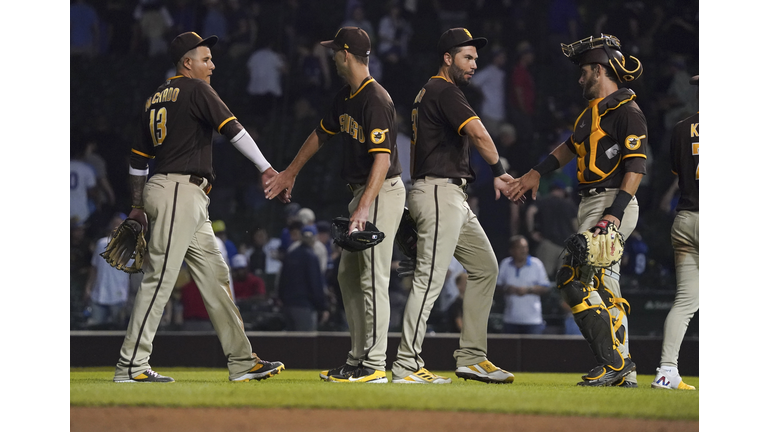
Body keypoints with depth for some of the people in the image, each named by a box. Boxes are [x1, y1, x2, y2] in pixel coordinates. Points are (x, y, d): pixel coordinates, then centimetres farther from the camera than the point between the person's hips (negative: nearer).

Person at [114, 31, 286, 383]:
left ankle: (241, 362, 9)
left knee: (215, 275, 9)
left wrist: (137, 207, 26)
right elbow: (232, 129, -15)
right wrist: (266, 169, -20)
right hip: (178, 191, -10)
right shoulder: (195, 89, -5)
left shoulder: (155, 99, 20)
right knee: (160, 277, -11)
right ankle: (130, 365, -13)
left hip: (190, 198, 10)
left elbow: (138, 158, 22)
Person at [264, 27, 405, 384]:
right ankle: (358, 358, 17)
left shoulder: (376, 100, -20)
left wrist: (365, 206, -35)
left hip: (382, 192, -11)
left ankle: (374, 365, -8)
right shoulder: (346, 97, 12)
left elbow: (383, 158, -27)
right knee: (348, 275, 12)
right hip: (361, 192, 11)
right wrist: (291, 173, 33)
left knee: (373, 278, -10)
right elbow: (322, 133, 27)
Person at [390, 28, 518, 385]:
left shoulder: (429, 93, 21)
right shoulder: (444, 91, -11)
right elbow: (478, 133, -24)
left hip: (453, 198, 11)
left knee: (484, 267, 13)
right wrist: (497, 171, -14)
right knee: (430, 277, -13)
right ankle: (406, 366, -14)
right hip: (438, 192, -11)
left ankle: (472, 358, 13)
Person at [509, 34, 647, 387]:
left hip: (613, 203, -10)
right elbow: (571, 146, 33)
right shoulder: (594, 110, 18)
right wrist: (537, 173, 37)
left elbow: (636, 167, -18)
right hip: (592, 205, 10)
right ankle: (624, 375, 8)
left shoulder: (627, 112, -11)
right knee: (604, 288, 7)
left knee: (573, 281, -17)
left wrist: (615, 212, -26)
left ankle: (614, 361, -17)